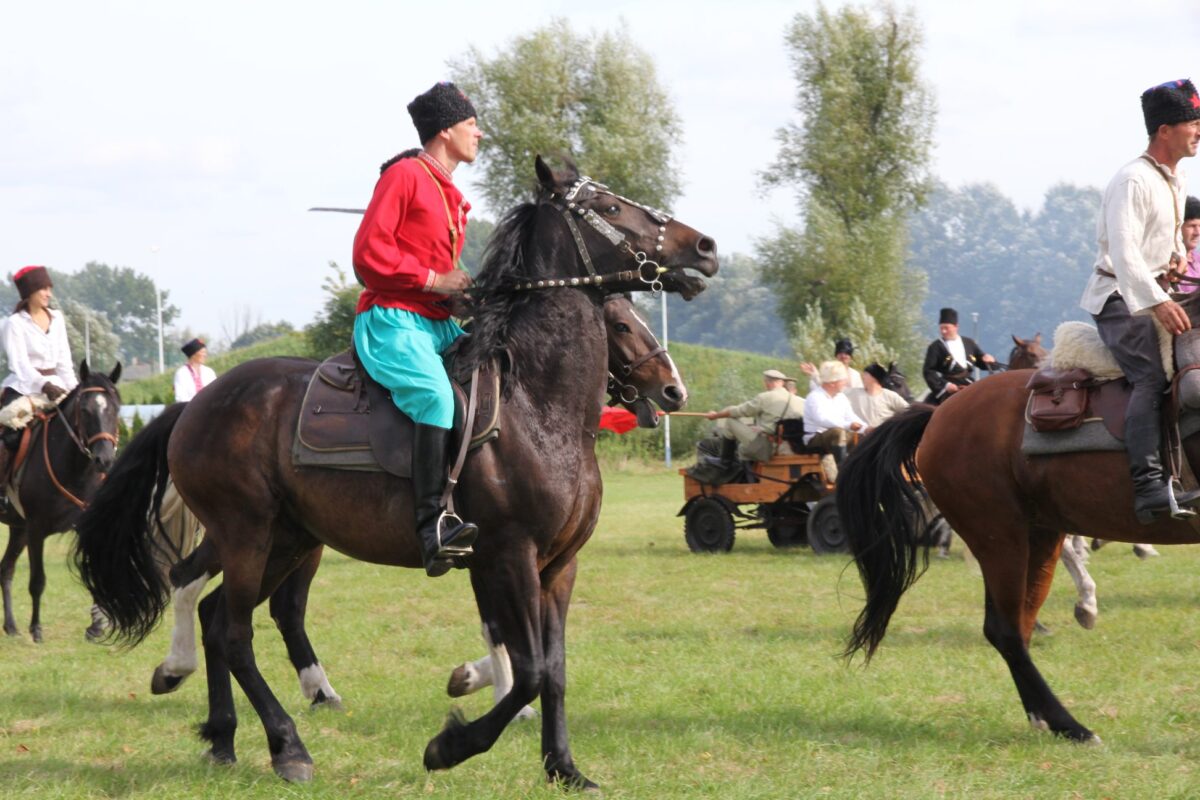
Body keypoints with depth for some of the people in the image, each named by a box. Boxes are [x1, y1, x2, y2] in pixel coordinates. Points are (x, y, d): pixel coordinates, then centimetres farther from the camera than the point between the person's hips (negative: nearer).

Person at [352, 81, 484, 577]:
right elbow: (369, 253, -14)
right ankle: (434, 527, -39)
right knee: (435, 394, -32)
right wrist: (436, 281, -14)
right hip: (391, 321, -10)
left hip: (437, 325, 10)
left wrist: (464, 289, 8)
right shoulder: (405, 176, -5)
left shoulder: (452, 197, 22)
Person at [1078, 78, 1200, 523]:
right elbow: (1124, 251, -28)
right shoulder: (1133, 181, -18)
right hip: (1120, 298, -10)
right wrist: (1157, 302, -39)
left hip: (1154, 294, 10)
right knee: (1151, 377, -26)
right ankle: (1149, 487, -37)